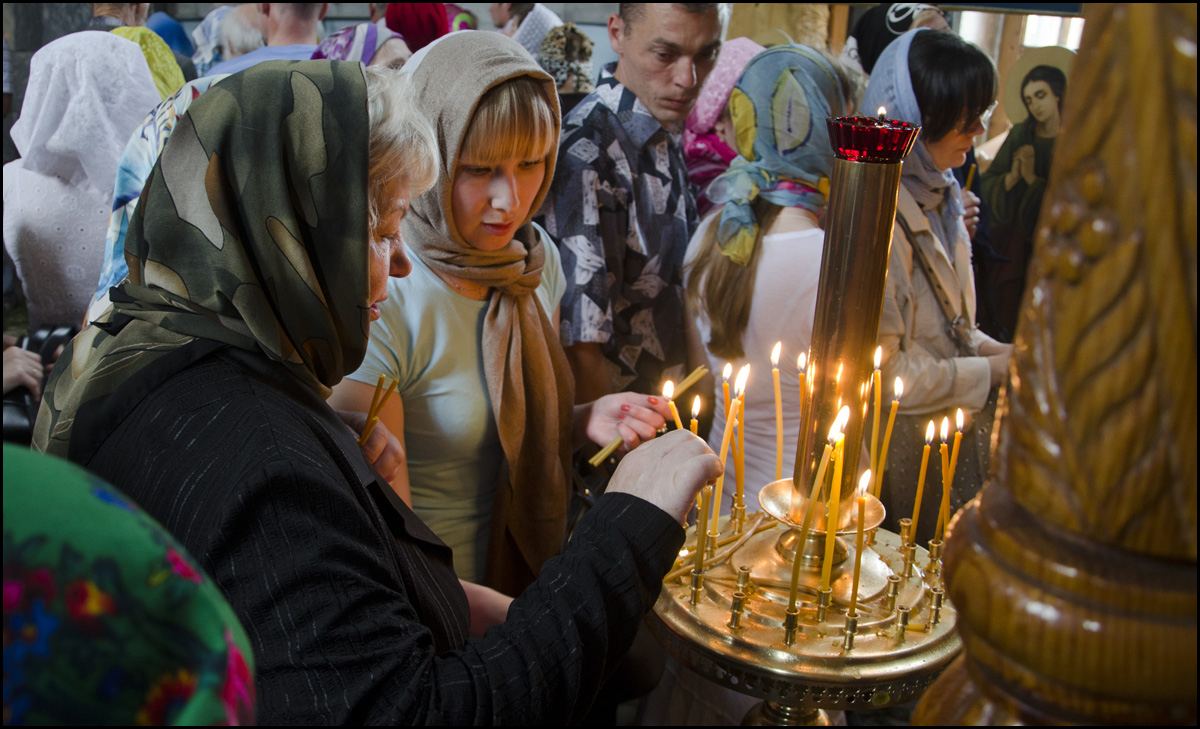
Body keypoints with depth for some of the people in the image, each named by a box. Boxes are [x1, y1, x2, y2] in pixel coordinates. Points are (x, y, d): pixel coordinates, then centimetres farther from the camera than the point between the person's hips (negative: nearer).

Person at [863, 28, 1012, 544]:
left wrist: (992, 348, 1)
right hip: (904, 451, -8)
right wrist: (992, 372, -15)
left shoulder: (937, 196, 8)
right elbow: (880, 371, -24)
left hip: (954, 437, 9)